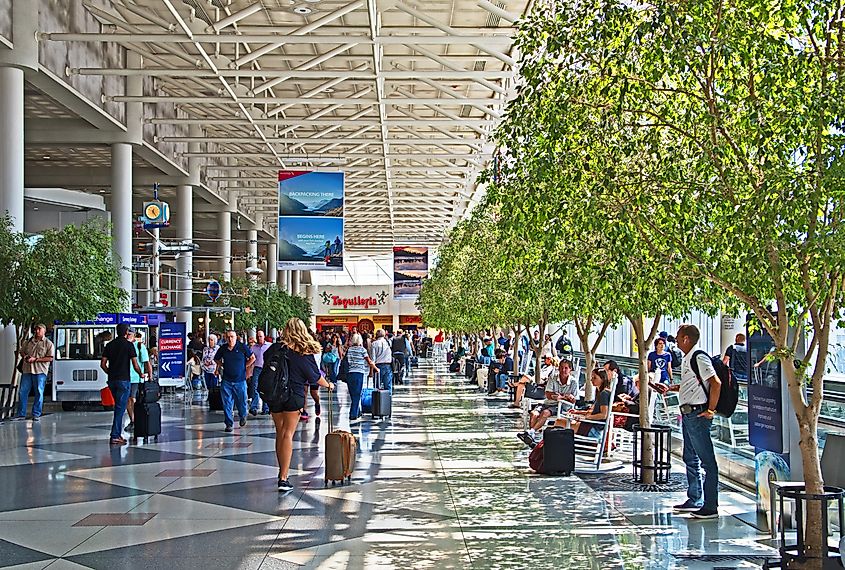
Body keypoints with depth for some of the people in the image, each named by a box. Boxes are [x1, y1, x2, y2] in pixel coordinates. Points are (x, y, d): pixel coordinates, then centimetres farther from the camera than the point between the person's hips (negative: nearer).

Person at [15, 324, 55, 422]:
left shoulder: (48, 343, 1)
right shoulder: (29, 342, 16)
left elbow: (50, 358, -6)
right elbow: (22, 351, 26)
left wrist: (35, 359, -12)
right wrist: (24, 357, 2)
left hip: (40, 371, -4)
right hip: (27, 370, 4)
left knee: (39, 393, -1)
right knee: (23, 392, 3)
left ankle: (36, 415, 6)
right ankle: (21, 414, 10)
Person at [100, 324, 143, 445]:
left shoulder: (109, 345, 9)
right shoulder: (129, 345, -6)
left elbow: (103, 364, 8)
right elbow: (135, 365, -7)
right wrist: (141, 374, 11)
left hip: (112, 380, 6)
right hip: (123, 380, -6)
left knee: (118, 407, 17)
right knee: (120, 408, -4)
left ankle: (118, 434, 17)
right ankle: (115, 436, -7)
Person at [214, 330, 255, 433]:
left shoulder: (242, 347, -5)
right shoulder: (222, 349, 2)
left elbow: (252, 358, 7)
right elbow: (216, 359, 22)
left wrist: (244, 366, 4)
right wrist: (221, 366, 9)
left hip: (240, 380, -2)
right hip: (226, 380, 2)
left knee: (241, 401, 7)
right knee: (227, 404, 0)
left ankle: (242, 417, 37)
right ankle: (229, 424, 9)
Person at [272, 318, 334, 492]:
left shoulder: (276, 348, -3)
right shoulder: (306, 352, -5)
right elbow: (315, 376, 3)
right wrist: (328, 385, 22)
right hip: (294, 396, -2)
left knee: (280, 433, 15)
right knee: (288, 434, -1)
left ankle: (281, 473, 25)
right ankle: (284, 478, -9)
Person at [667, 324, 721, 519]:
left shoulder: (699, 358, -15)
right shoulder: (687, 359, 15)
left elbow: (716, 383, -21)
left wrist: (710, 410, -19)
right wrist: (670, 388, 16)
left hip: (698, 414, -11)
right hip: (688, 413, 11)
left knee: (707, 461, -6)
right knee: (691, 459, 17)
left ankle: (711, 507, -3)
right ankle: (694, 501, 27)